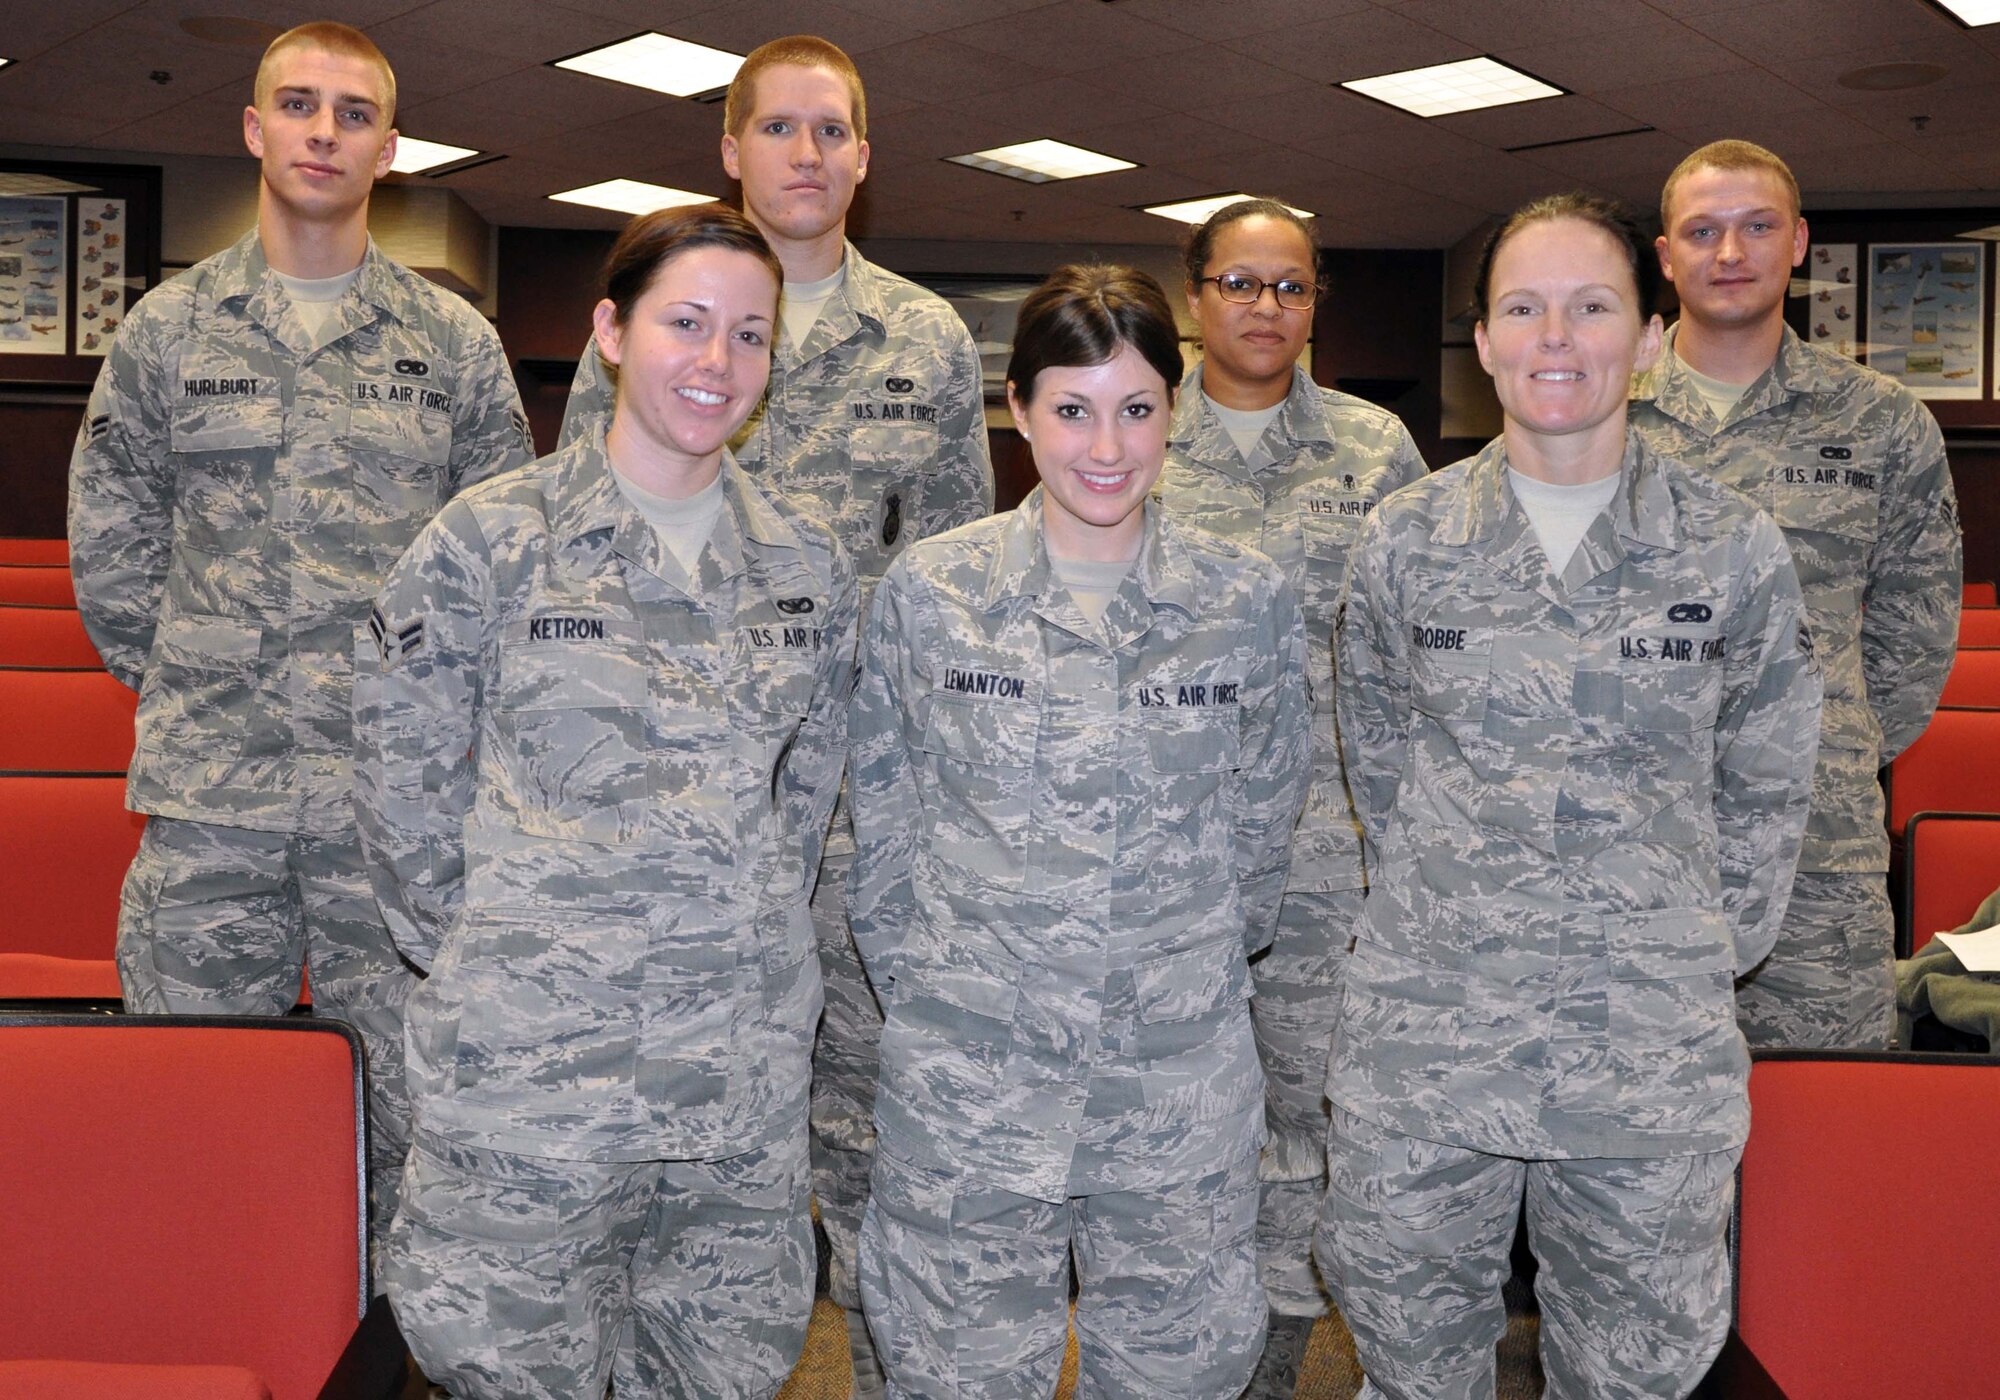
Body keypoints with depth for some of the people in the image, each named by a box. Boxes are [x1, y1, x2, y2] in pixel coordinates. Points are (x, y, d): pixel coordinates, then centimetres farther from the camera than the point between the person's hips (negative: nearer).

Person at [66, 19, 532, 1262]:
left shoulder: (455, 342, 6)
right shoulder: (169, 329, 8)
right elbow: (107, 544, 14)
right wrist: (187, 687, 8)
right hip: (209, 797, 1)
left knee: (411, 1098, 6)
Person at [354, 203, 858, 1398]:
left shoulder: (810, 564, 6)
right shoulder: (492, 539, -5)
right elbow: (407, 777, 0)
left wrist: (739, 932, 12)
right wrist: (486, 955, 2)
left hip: (745, 1062, 4)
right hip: (532, 1052, -3)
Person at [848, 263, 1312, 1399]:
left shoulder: (1251, 601, -2)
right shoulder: (929, 590, -3)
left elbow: (1265, 817, 9)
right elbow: (885, 815, 4)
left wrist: (1197, 964, 10)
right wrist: (922, 981, 4)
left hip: (1182, 1063, 1)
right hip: (969, 1062, 0)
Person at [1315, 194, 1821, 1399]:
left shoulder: (1734, 548, -2)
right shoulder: (1407, 539, 1)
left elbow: (1767, 788, 7)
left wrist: (1701, 949, 5)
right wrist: (1449, 914, 7)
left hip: (1652, 1056, 0)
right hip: (1426, 1029, 1)